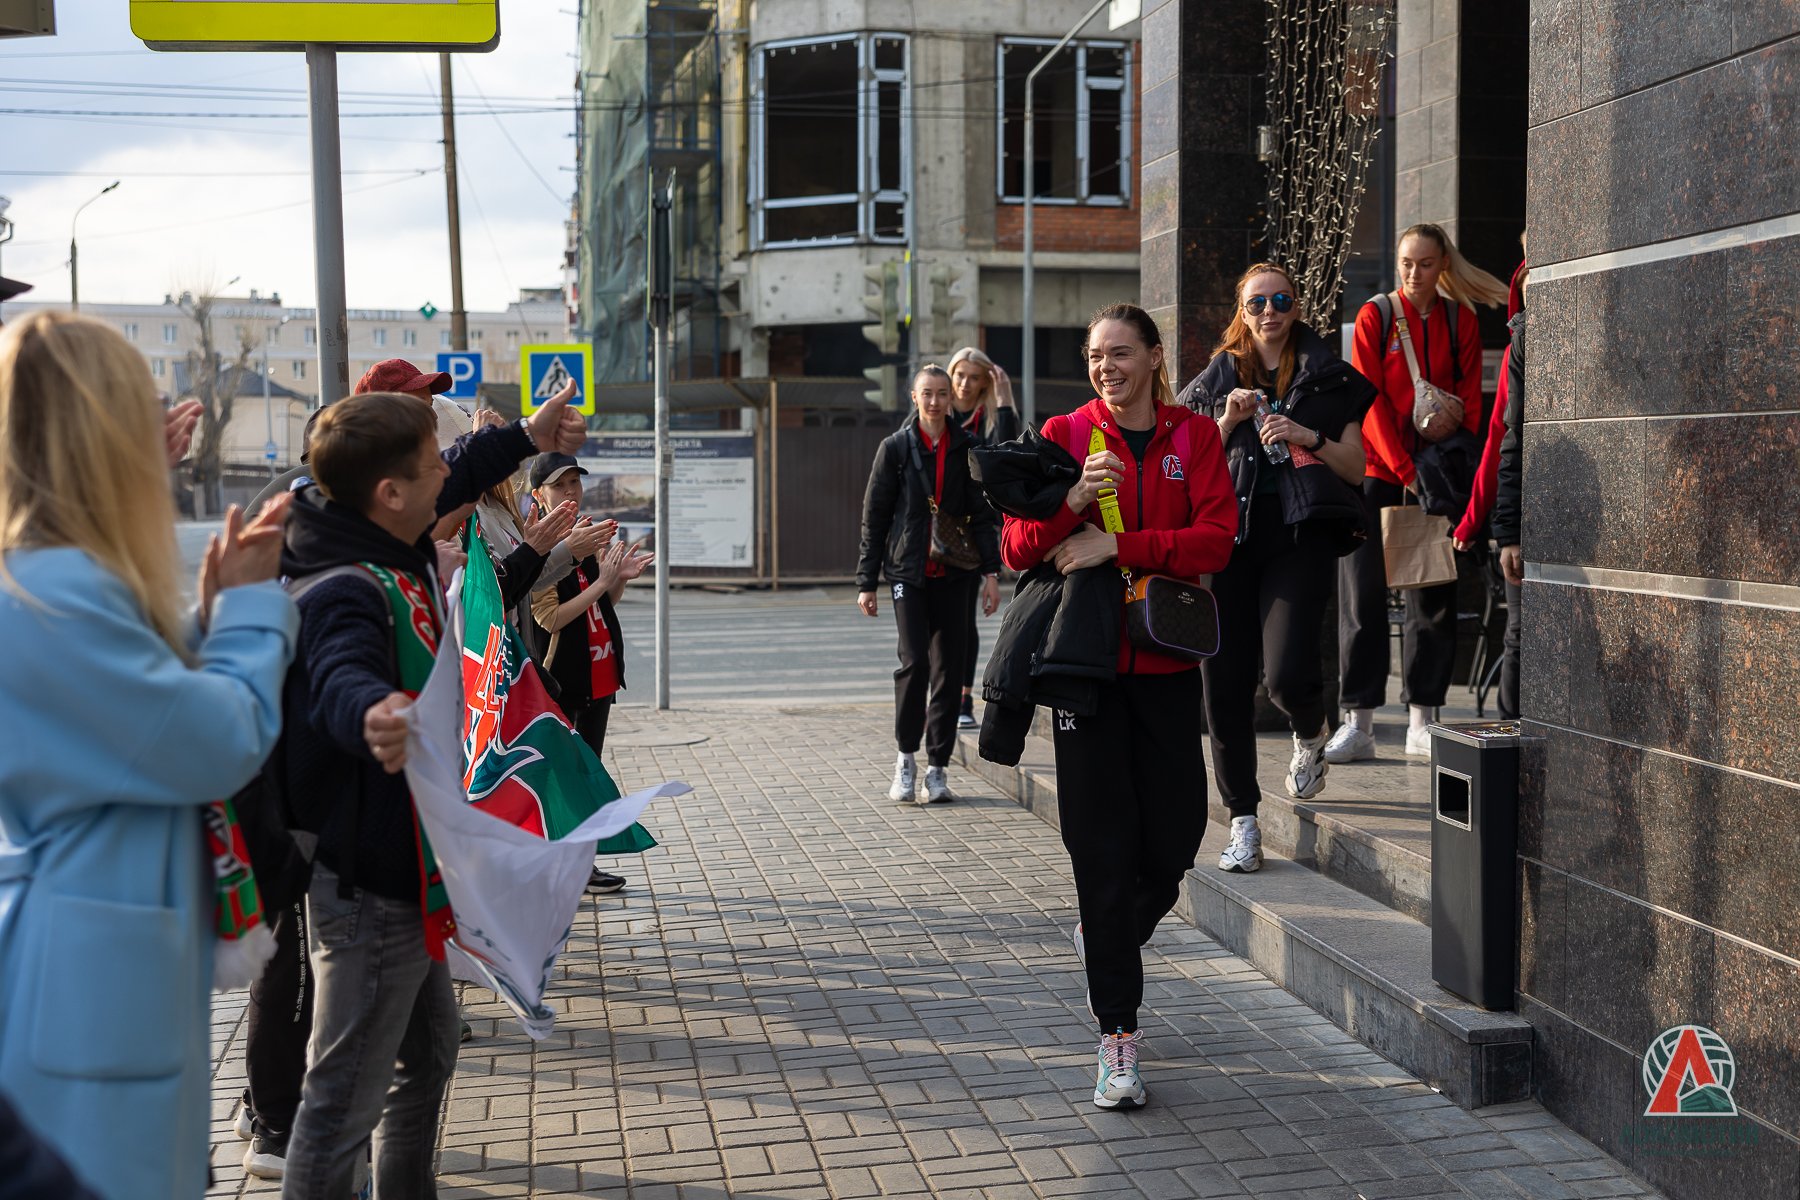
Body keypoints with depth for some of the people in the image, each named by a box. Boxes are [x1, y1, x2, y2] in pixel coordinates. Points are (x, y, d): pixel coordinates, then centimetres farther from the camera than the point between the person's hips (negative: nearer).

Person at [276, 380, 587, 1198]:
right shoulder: (344, 593, -27)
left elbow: (460, 478, 24)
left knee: (429, 1056, 25)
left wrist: (524, 440, 35)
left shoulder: (394, 550, 3)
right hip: (368, 891, -11)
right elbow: (339, 677, -49)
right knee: (345, 1099, 0)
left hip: (405, 875, 11)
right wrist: (371, 715, -71)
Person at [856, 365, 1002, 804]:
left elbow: (984, 513, 8)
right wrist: (866, 582, 0)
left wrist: (991, 571, -1)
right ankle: (906, 757, 4)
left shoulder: (968, 448, 7)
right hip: (909, 571, -2)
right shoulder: (895, 448, 3)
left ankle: (938, 768, 11)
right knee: (914, 661, -14)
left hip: (955, 573, 2)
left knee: (949, 668, 3)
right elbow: (874, 517, 4)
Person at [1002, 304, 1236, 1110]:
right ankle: (1118, 1037, 3)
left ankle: (1106, 939, 37)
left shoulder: (1193, 437, 6)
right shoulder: (1064, 436, 5)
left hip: (1167, 659, 2)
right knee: (1104, 848, -3)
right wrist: (1072, 501, -19)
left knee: (1174, 841, 4)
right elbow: (1017, 548, -2)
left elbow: (1216, 540, -9)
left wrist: (1117, 545, -17)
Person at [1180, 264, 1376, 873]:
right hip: (1229, 534, 3)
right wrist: (1228, 422, -4)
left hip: (1301, 534, -2)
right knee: (1225, 680, -1)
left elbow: (1355, 470, 6)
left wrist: (1308, 436, -9)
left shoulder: (1328, 377, 9)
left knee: (1286, 672, -18)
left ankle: (1311, 734, 20)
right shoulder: (1217, 379, 15)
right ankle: (1243, 819, 10)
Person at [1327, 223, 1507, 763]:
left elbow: (1469, 401, 5)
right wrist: (1405, 470, -13)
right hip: (1378, 470, -2)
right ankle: (1359, 722, 1)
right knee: (1363, 594, -3)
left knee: (1433, 597, 4)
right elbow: (1370, 401, -6)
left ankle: (1422, 723, 12)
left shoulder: (1460, 320, 7)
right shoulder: (1375, 316, 0)